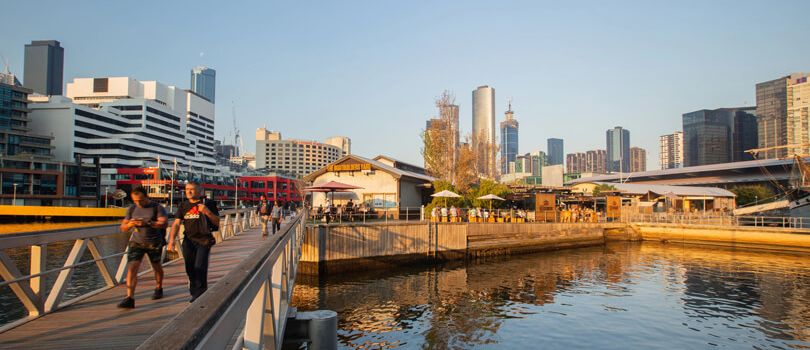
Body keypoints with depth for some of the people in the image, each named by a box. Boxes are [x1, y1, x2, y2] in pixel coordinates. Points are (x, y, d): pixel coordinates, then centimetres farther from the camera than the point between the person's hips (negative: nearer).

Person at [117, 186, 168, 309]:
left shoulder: (158, 208, -7)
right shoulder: (132, 209, 6)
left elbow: (163, 223, -21)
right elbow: (123, 228, 8)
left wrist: (147, 223, -33)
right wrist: (129, 224, -15)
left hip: (154, 243, -2)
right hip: (136, 242, 2)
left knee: (157, 266, 15)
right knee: (132, 268, -13)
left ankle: (158, 288, 39)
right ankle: (129, 298, -16)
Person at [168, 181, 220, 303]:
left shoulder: (208, 204, -3)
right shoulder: (183, 206, 8)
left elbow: (217, 222, -2)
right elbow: (177, 224, 5)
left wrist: (207, 212, -19)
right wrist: (171, 239, -8)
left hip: (204, 241, -4)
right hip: (189, 241, 4)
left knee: (200, 267, -10)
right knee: (190, 269, 10)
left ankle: (200, 294, 3)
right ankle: (194, 291, 28)